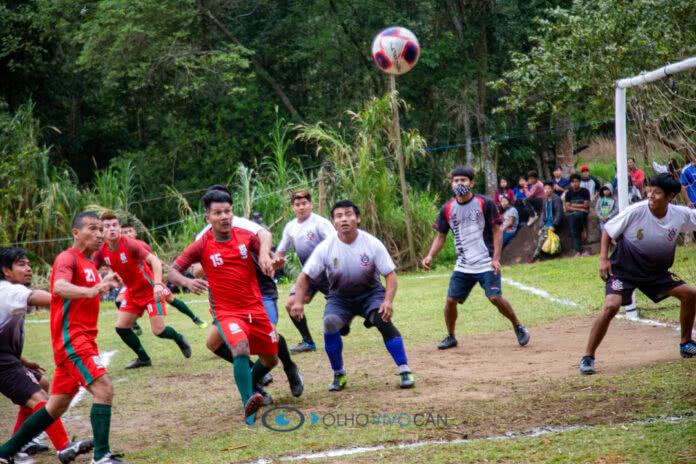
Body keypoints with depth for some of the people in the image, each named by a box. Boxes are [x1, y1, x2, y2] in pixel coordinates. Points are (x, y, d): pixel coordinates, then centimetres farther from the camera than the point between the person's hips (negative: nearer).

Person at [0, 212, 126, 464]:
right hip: (72, 337, -10)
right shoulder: (68, 258, -10)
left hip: (82, 341, 10)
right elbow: (59, 287, -32)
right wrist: (90, 290, -49)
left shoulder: (87, 262, 19)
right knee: (103, 388, -20)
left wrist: (104, 283, 18)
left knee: (57, 405, 12)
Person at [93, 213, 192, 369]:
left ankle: (179, 339, 22)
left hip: (150, 290, -6)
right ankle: (143, 358, 17)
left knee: (159, 331, -12)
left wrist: (157, 284, -43)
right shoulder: (102, 252, -5)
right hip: (132, 292, 6)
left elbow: (154, 260, -30)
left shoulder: (130, 244, -22)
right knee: (121, 327, -1)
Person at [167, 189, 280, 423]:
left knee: (270, 360, 14)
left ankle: (249, 384, 44)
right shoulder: (201, 246, -9)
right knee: (241, 349, -33)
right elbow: (172, 272, -7)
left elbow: (267, 255, 9)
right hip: (226, 311, -4)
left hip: (255, 308, 5)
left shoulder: (246, 236, -1)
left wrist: (267, 259, -16)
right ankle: (248, 403, -36)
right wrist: (187, 282, -29)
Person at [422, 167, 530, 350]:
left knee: (495, 298, -15)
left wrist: (496, 258, -13)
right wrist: (430, 256, -4)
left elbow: (497, 230, -5)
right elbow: (441, 236, 12)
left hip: (486, 264, -4)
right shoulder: (447, 209, 4)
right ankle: (451, 337, 19)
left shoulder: (484, 203, -7)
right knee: (451, 300, -1)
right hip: (463, 265, 4)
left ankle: (518, 327, 7)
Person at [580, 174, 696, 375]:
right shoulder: (635, 211, -21)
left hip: (656, 272, 5)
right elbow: (608, 230, -8)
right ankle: (588, 357, -15)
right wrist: (603, 258, -16)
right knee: (611, 306, -25)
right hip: (623, 269, -5)